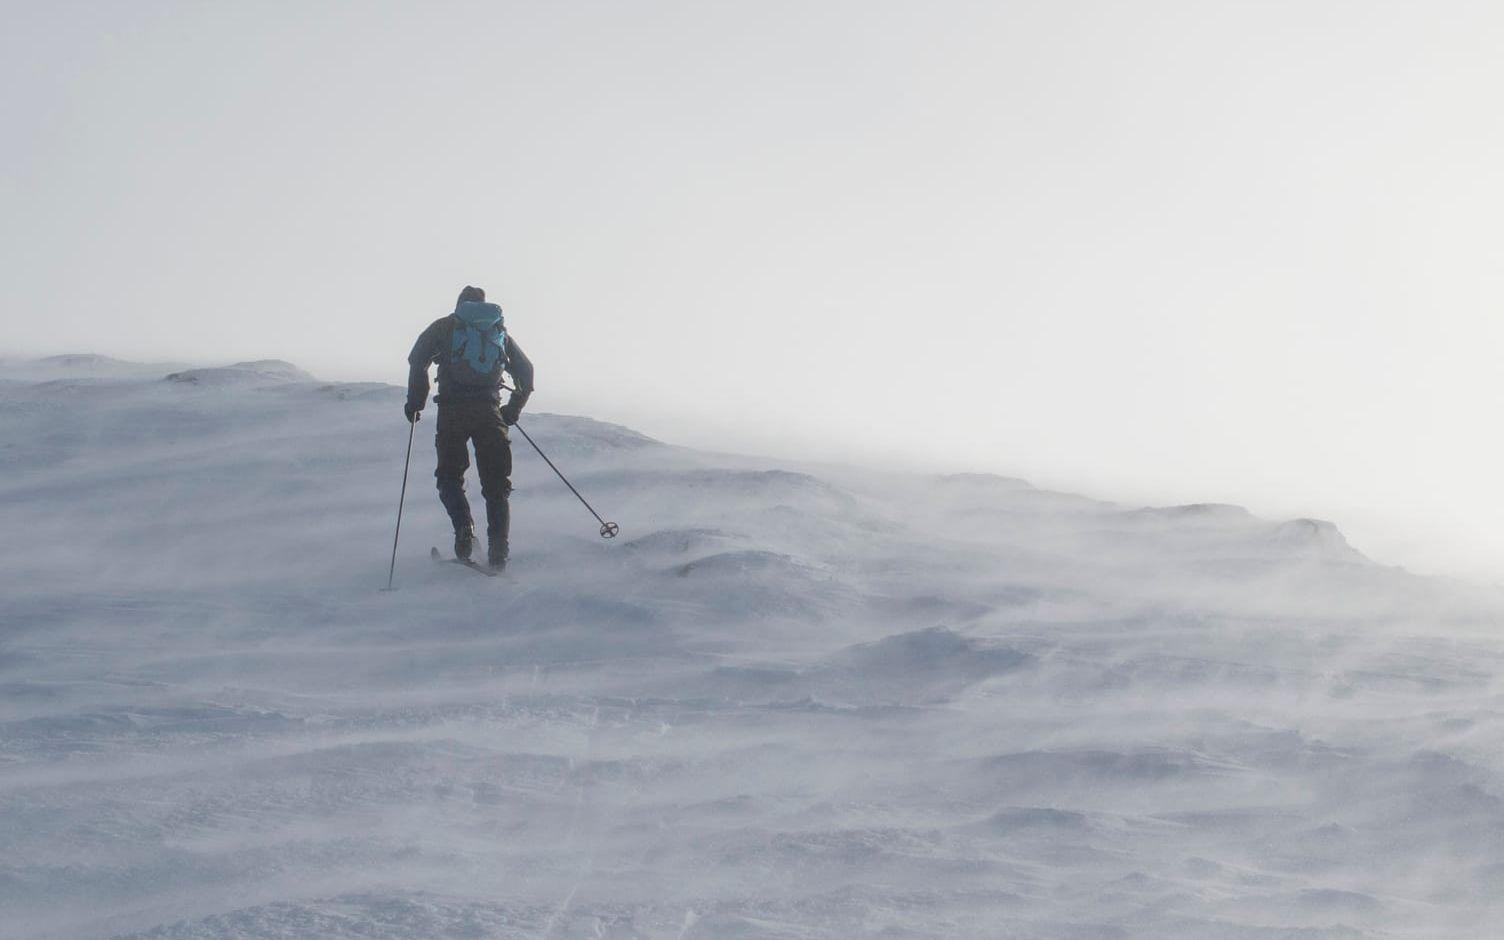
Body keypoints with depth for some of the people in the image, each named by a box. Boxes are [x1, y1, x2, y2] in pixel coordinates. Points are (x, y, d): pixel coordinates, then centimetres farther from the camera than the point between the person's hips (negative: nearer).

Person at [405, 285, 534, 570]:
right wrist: (513, 409, 27)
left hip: (453, 408, -2)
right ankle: (498, 549, -8)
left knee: (449, 475, 10)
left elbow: (418, 358, 0)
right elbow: (526, 369, 20)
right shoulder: (500, 330, 22)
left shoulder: (444, 327, 14)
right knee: (496, 482, 6)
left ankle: (464, 528, -16)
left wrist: (415, 401, 6)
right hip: (490, 411, 2)